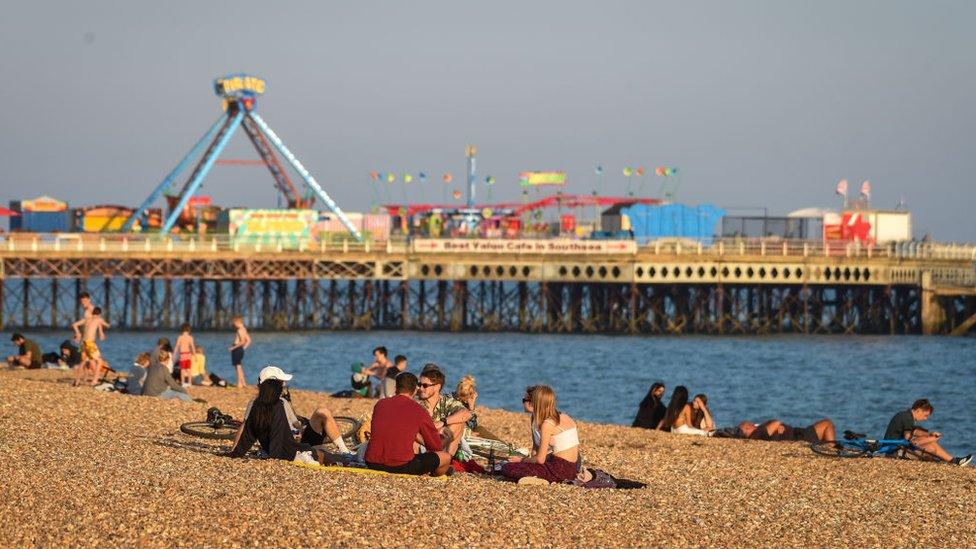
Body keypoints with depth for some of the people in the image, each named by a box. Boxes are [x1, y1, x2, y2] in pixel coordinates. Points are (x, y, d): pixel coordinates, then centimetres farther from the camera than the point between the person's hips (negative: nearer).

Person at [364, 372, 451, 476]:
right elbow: (435, 447, 7)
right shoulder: (419, 411, -2)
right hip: (402, 466, -5)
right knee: (446, 457, 12)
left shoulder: (380, 404, 10)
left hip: (372, 463, 5)